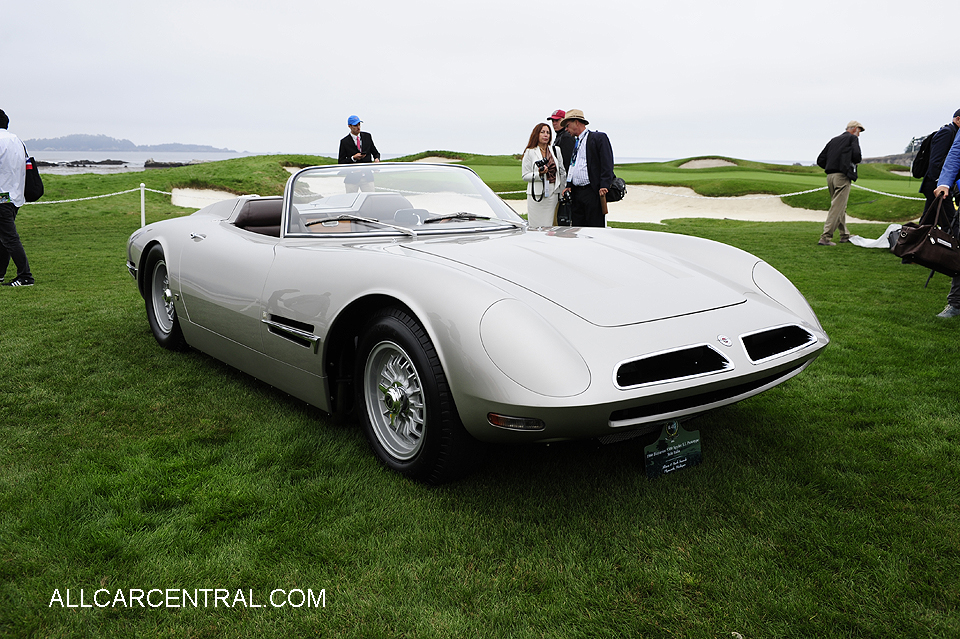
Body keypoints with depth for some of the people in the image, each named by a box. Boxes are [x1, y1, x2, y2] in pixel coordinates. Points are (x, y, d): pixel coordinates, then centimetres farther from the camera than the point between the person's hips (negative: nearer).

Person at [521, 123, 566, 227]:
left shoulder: (556, 151, 13)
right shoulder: (530, 152, 3)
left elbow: (563, 173, 14)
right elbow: (525, 176, 0)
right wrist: (539, 174, -17)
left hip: (553, 194, 3)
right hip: (537, 194, -3)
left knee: (552, 225, 0)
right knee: (537, 226, -6)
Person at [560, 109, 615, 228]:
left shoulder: (599, 137, -1)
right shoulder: (574, 142, 21)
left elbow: (607, 163, -9)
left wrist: (604, 186, -18)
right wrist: (568, 186, 11)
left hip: (593, 192, -7)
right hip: (576, 193, 7)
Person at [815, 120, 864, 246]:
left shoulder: (834, 140, 18)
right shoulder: (853, 138, 1)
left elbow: (820, 161, 13)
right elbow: (856, 156, -14)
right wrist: (858, 160, 7)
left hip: (830, 176, 7)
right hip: (843, 176, -7)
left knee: (841, 207, 18)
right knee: (837, 207, -9)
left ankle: (844, 235, 27)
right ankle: (825, 238, -15)